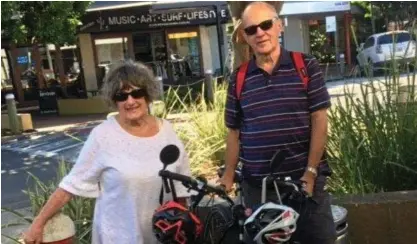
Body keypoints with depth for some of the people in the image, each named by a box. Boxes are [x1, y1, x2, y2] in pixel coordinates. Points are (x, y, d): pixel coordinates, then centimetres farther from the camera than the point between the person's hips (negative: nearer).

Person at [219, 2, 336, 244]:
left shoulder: (306, 66, -2)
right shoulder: (239, 78, 4)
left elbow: (319, 120, -4)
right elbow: (234, 131, 9)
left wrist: (310, 172, -9)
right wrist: (228, 176, 6)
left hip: (304, 179, -1)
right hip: (256, 186, 2)